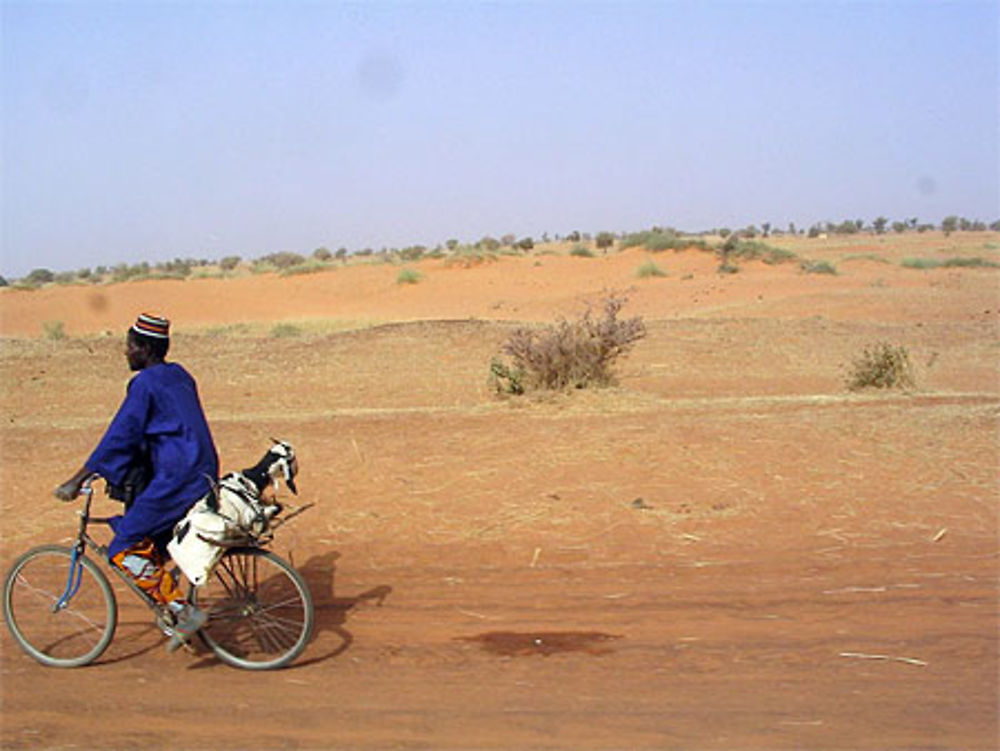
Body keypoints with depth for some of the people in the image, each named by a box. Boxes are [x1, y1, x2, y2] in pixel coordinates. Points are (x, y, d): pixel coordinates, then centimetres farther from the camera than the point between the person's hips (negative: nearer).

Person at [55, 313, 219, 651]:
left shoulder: (146, 384, -11)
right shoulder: (178, 376, 16)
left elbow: (118, 437, -13)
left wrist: (76, 481, -8)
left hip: (176, 480, -9)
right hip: (201, 477, 9)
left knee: (125, 550, -4)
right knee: (152, 545, 22)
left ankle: (184, 611, -8)